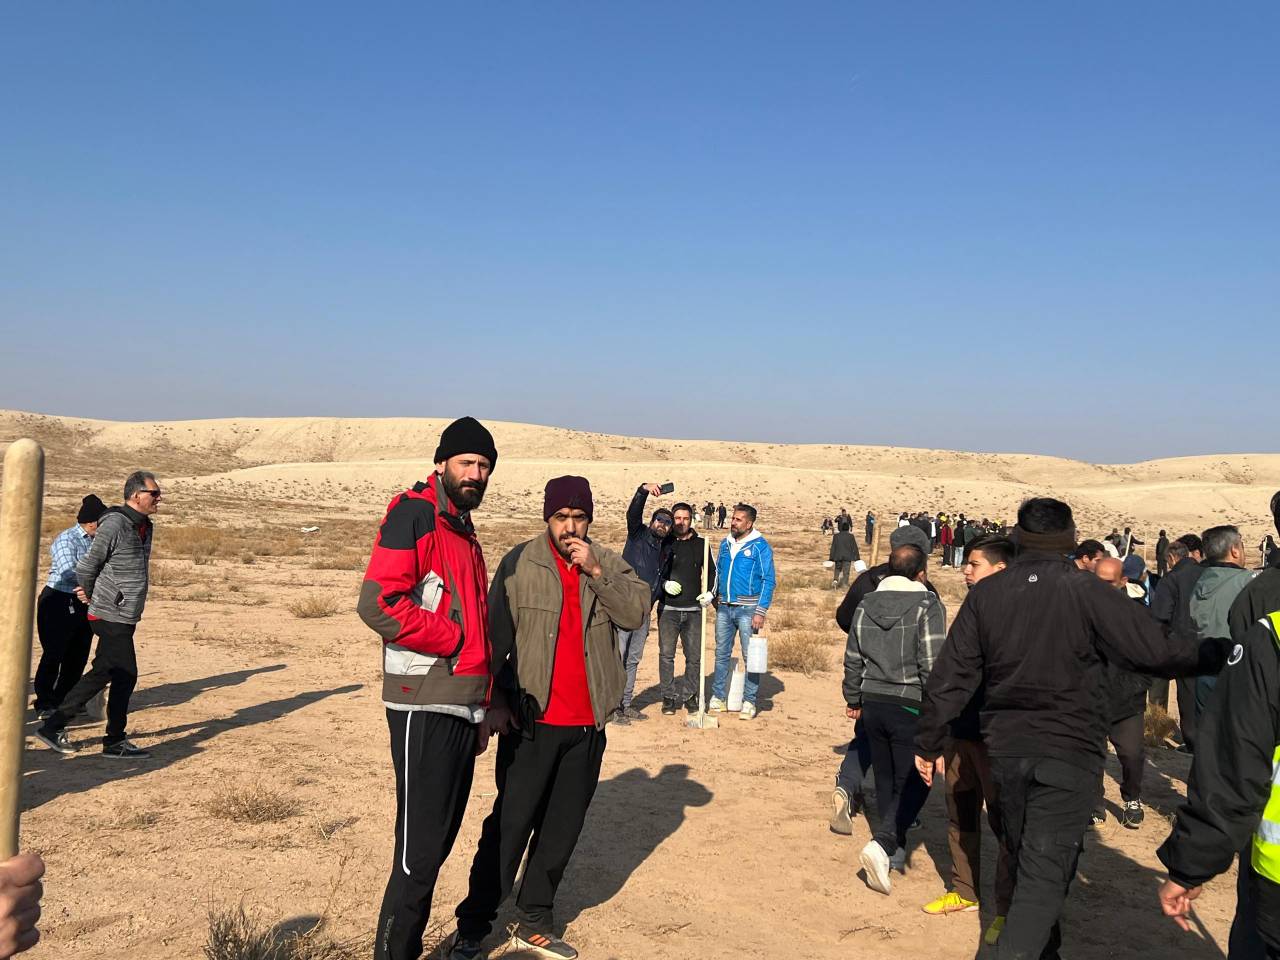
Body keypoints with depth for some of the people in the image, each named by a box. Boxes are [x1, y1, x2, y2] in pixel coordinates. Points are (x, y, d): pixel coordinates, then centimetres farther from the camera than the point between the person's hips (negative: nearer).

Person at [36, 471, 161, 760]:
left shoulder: (145, 526, 11)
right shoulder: (114, 524, -17)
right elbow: (87, 565, -12)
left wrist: (91, 595, 16)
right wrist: (89, 594, 6)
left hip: (125, 617, 9)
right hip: (113, 617, -9)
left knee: (101, 674, 14)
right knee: (125, 676, -1)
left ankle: (54, 726, 25)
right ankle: (116, 742, 11)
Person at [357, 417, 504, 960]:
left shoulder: (464, 529, 19)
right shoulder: (414, 513, -9)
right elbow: (378, 603, -22)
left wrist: (487, 702, 23)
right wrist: (455, 640, -13)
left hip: (462, 708, 9)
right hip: (425, 707, -9)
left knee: (439, 840, 15)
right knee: (420, 851, -4)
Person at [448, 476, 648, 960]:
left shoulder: (609, 565, 5)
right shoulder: (519, 564, -5)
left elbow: (636, 613, -9)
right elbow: (496, 637, -5)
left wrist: (596, 570, -18)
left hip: (587, 724, 4)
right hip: (531, 720, -4)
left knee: (562, 829, 12)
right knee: (509, 825, 1)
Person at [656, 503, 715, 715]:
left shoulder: (700, 544, 10)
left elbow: (712, 571, 18)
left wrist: (710, 592, 3)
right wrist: (665, 584, -9)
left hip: (693, 610, 2)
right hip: (668, 608, -1)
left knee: (694, 656, 3)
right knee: (666, 654, -2)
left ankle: (689, 695, 15)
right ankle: (669, 697, 8)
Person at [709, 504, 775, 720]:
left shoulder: (760, 546, -7)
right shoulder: (725, 544, 10)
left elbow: (768, 580, -9)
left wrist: (761, 612, -14)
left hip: (747, 609, -6)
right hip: (724, 607, 6)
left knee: (750, 656, -1)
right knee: (721, 654, 10)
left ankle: (749, 702, 6)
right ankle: (718, 697, 19)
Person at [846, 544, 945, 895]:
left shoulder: (866, 605, 6)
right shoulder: (927, 607, -11)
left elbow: (853, 659, 11)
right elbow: (932, 665, -15)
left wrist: (854, 700, 22)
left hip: (873, 703, 6)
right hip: (910, 706, -6)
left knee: (886, 780, 18)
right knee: (913, 783, 1)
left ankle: (894, 845, 29)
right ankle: (883, 844, -16)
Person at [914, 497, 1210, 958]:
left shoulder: (985, 594, -2)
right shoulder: (1088, 592, -13)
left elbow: (949, 677, 0)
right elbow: (1157, 651, -9)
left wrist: (929, 743, 10)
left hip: (1004, 751, 5)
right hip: (1069, 755, -4)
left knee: (1024, 861, 23)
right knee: (1044, 875, -1)